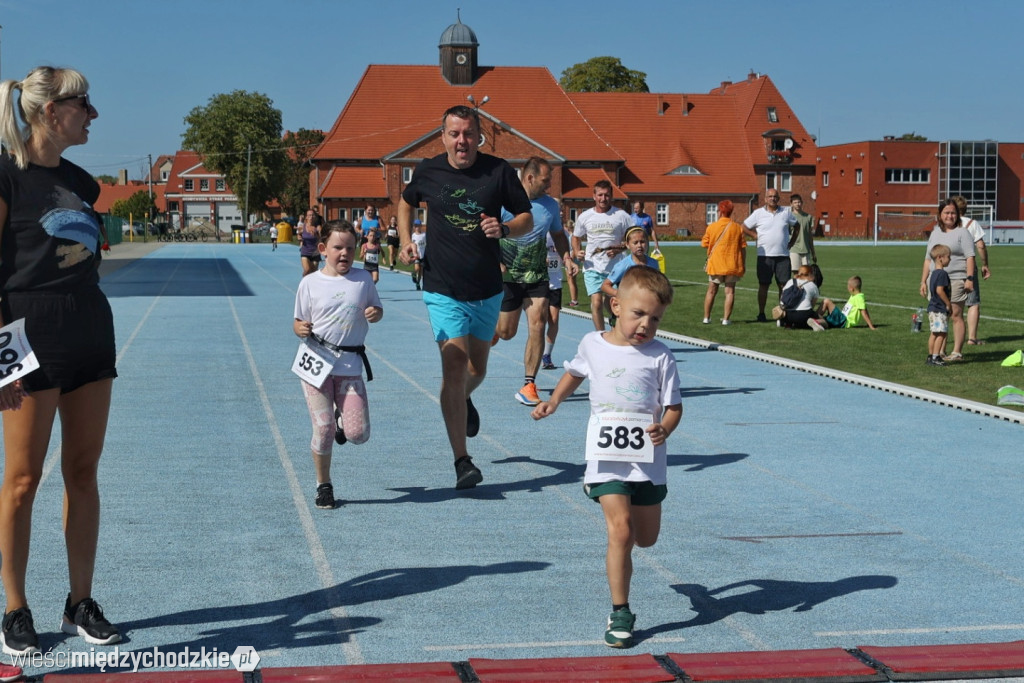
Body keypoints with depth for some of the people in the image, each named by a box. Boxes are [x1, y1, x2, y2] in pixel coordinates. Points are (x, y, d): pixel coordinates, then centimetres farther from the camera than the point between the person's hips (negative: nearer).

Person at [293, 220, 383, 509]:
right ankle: (323, 486, 17)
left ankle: (341, 417, 31)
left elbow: (377, 308, 16)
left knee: (358, 434, -5)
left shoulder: (363, 279, 4)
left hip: (350, 365, 1)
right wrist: (300, 328, -17)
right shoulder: (310, 284, 0)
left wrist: (375, 313, -8)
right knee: (323, 430, -3)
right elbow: (300, 321, 7)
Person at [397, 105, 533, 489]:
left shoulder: (499, 171, -5)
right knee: (454, 367, -14)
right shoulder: (427, 172, -3)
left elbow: (527, 218, 2)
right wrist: (406, 241, 2)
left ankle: (464, 401, 54)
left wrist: (504, 229, -19)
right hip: (444, 290, -2)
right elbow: (406, 203, 18)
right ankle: (461, 461, -10)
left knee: (477, 370, 16)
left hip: (488, 290, 2)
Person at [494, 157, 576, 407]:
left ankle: (528, 386, -3)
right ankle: (491, 328, 43)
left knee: (537, 327, -11)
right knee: (506, 333, 3)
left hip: (537, 276, 3)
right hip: (507, 275, -3)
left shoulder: (550, 205, 4)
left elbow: (558, 234, 19)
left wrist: (566, 257, 2)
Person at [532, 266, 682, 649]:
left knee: (646, 539, 14)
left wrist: (664, 430, -22)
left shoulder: (659, 357, -5)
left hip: (648, 459, 1)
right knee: (620, 531, -15)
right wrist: (553, 402, 17)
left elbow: (673, 407, -3)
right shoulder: (593, 345, 1)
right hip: (606, 458, -1)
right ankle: (620, 613, -4)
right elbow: (576, 372, 24)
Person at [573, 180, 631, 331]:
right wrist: (577, 252, -3)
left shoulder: (621, 216, -3)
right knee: (596, 302, -14)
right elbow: (576, 237, 17)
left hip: (614, 267, 0)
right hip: (592, 267, 0)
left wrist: (618, 250, -16)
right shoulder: (585, 217, 4)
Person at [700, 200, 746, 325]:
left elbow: (704, 244, 1)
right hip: (732, 265, 0)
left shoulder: (712, 227, -5)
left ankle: (706, 317, 16)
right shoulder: (738, 228, -2)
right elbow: (743, 247, -1)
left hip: (715, 263, 0)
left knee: (712, 291, 12)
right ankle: (726, 318, -2)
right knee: (730, 291, 3)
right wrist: (744, 264, 6)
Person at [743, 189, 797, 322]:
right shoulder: (758, 213, 2)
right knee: (763, 285, 2)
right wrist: (756, 236, -1)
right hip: (764, 255, -1)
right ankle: (761, 314, 8)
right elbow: (744, 227, 8)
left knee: (784, 285, 0)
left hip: (783, 256, 1)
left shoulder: (786, 212, 6)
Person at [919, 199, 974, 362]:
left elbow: (970, 257, -6)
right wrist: (923, 281, 16)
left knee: (956, 316, -6)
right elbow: (928, 259, 22)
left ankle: (957, 352, -4)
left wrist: (969, 278, -16)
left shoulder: (962, 232, 2)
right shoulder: (935, 234, 19)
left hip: (956, 281, -6)